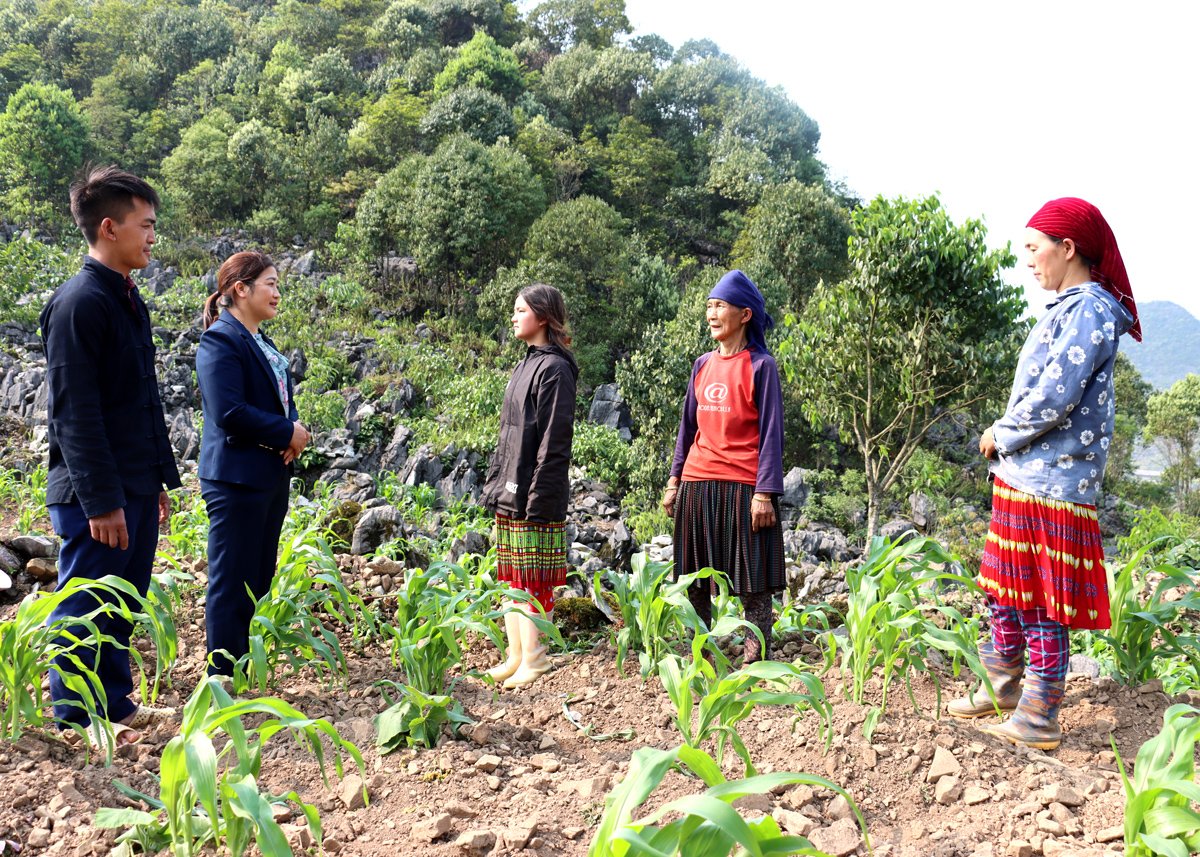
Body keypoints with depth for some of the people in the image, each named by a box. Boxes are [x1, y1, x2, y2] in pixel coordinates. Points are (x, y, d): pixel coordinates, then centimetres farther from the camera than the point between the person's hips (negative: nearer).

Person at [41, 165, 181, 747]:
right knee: (84, 606, 3)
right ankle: (75, 717, 16)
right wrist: (101, 499, -20)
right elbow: (75, 411, -19)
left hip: (136, 487, 9)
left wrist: (162, 476, 18)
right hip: (97, 492, -9)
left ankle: (115, 704, 27)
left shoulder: (129, 300, 14)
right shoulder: (79, 303, -15)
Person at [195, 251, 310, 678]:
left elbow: (282, 400, 19)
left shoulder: (261, 341, 15)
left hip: (272, 475, 9)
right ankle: (224, 678, 9)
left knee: (259, 580, 15)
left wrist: (295, 430, -3)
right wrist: (287, 433, -14)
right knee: (232, 583, -1)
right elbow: (228, 412, -23)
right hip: (237, 478, -9)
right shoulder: (221, 340, -14)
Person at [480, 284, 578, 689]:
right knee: (512, 578, 12)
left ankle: (535, 660, 6)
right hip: (509, 495, 9)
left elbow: (554, 442, -17)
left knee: (535, 580, -2)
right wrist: (493, 484, 16)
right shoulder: (525, 365, 17)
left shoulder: (554, 369, -12)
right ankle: (515, 656, 20)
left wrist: (538, 500, -20)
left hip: (535, 498, -9)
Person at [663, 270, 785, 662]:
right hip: (696, 485, 6)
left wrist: (765, 492, -13)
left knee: (753, 584, 0)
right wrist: (674, 481, 14)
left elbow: (770, 433, -6)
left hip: (743, 488, -6)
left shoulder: (760, 365, -3)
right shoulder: (703, 365, 13)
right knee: (695, 584, 10)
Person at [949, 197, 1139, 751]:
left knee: (1043, 606, -1)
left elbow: (1054, 399, -22)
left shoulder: (1089, 310, -14)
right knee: (1005, 589, 17)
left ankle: (1037, 721, 9)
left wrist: (1000, 436, -7)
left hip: (1050, 484, -10)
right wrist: (1004, 442, 6)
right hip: (1021, 478, 10)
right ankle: (1002, 689, 31)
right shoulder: (1068, 309, 16)